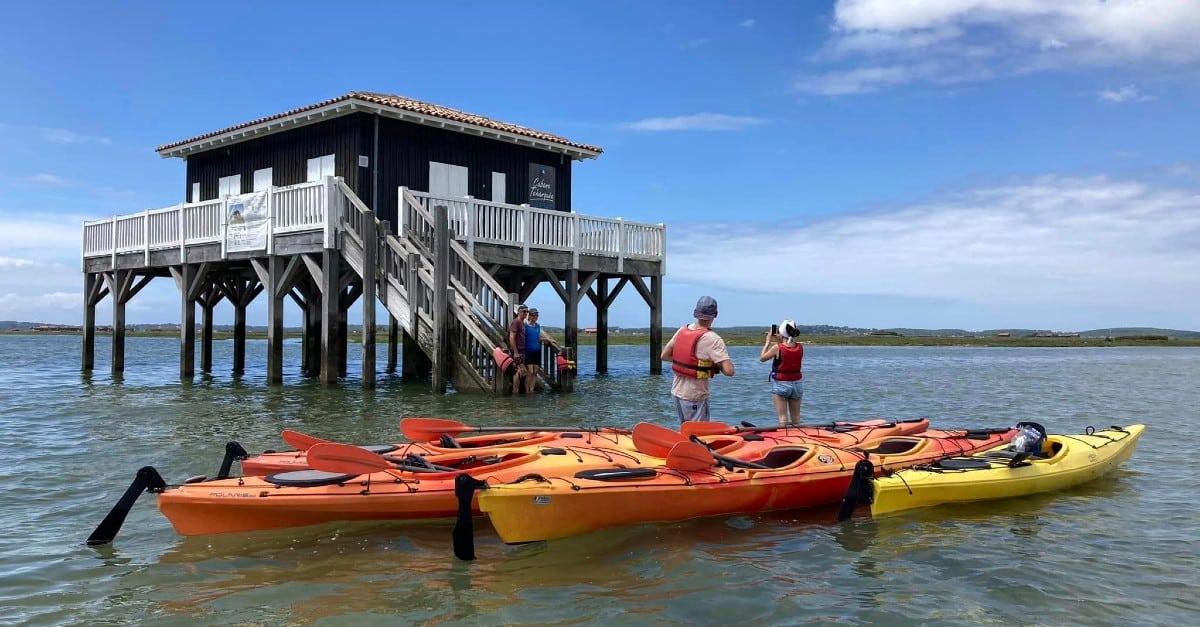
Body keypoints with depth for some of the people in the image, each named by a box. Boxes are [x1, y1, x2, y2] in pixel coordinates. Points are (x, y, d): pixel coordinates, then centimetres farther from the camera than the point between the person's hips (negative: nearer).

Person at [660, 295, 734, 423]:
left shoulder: (682, 330, 2)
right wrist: (717, 366, -3)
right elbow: (729, 371, -24)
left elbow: (664, 356, 11)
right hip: (695, 397, -7)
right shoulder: (713, 339, -18)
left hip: (676, 392, 7)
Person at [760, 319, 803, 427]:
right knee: (796, 419, 14)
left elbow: (762, 358, -2)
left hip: (780, 384, -5)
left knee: (782, 419, -1)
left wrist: (768, 341, 4)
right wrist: (780, 340, 10)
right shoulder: (800, 347, -4)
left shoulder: (777, 348, -17)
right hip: (796, 385, 5)